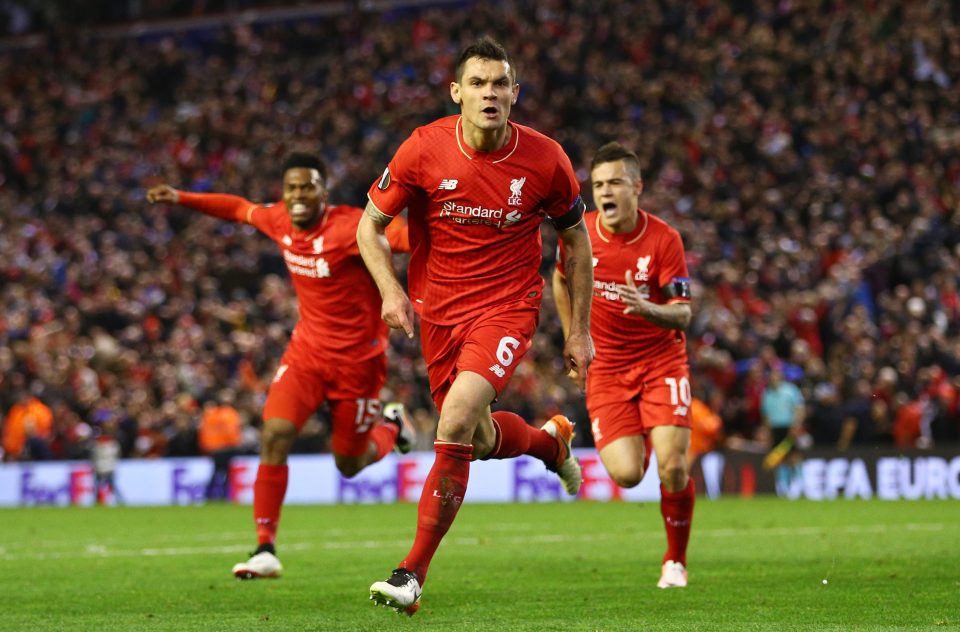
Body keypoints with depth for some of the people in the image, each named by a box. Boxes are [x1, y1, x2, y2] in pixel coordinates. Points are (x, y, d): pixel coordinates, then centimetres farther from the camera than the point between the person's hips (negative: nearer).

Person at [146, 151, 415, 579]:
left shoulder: (347, 226, -23)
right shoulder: (280, 222, -3)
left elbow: (398, 236, -42)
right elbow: (240, 209, 19)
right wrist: (181, 199, 23)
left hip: (356, 358, -5)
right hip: (307, 350, 5)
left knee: (349, 465, 6)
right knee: (275, 434, -16)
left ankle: (391, 427, 42)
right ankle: (266, 550, -11)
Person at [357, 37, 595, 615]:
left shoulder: (545, 159, -12)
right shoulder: (424, 149, -12)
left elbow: (576, 239, 5)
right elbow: (371, 225, 0)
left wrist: (580, 330, 5)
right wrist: (391, 290, -17)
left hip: (509, 304, -3)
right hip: (438, 307, 3)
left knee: (457, 420, -24)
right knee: (481, 440, 14)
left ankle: (414, 574, -18)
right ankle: (551, 440, 52)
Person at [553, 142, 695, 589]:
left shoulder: (663, 239, -13)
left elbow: (682, 315, -15)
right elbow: (562, 280, 15)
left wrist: (647, 308, -35)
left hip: (661, 361, -1)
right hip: (605, 367, 1)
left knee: (672, 467, -16)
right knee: (626, 474, -14)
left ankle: (676, 561, 8)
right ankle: (639, 441, 26)